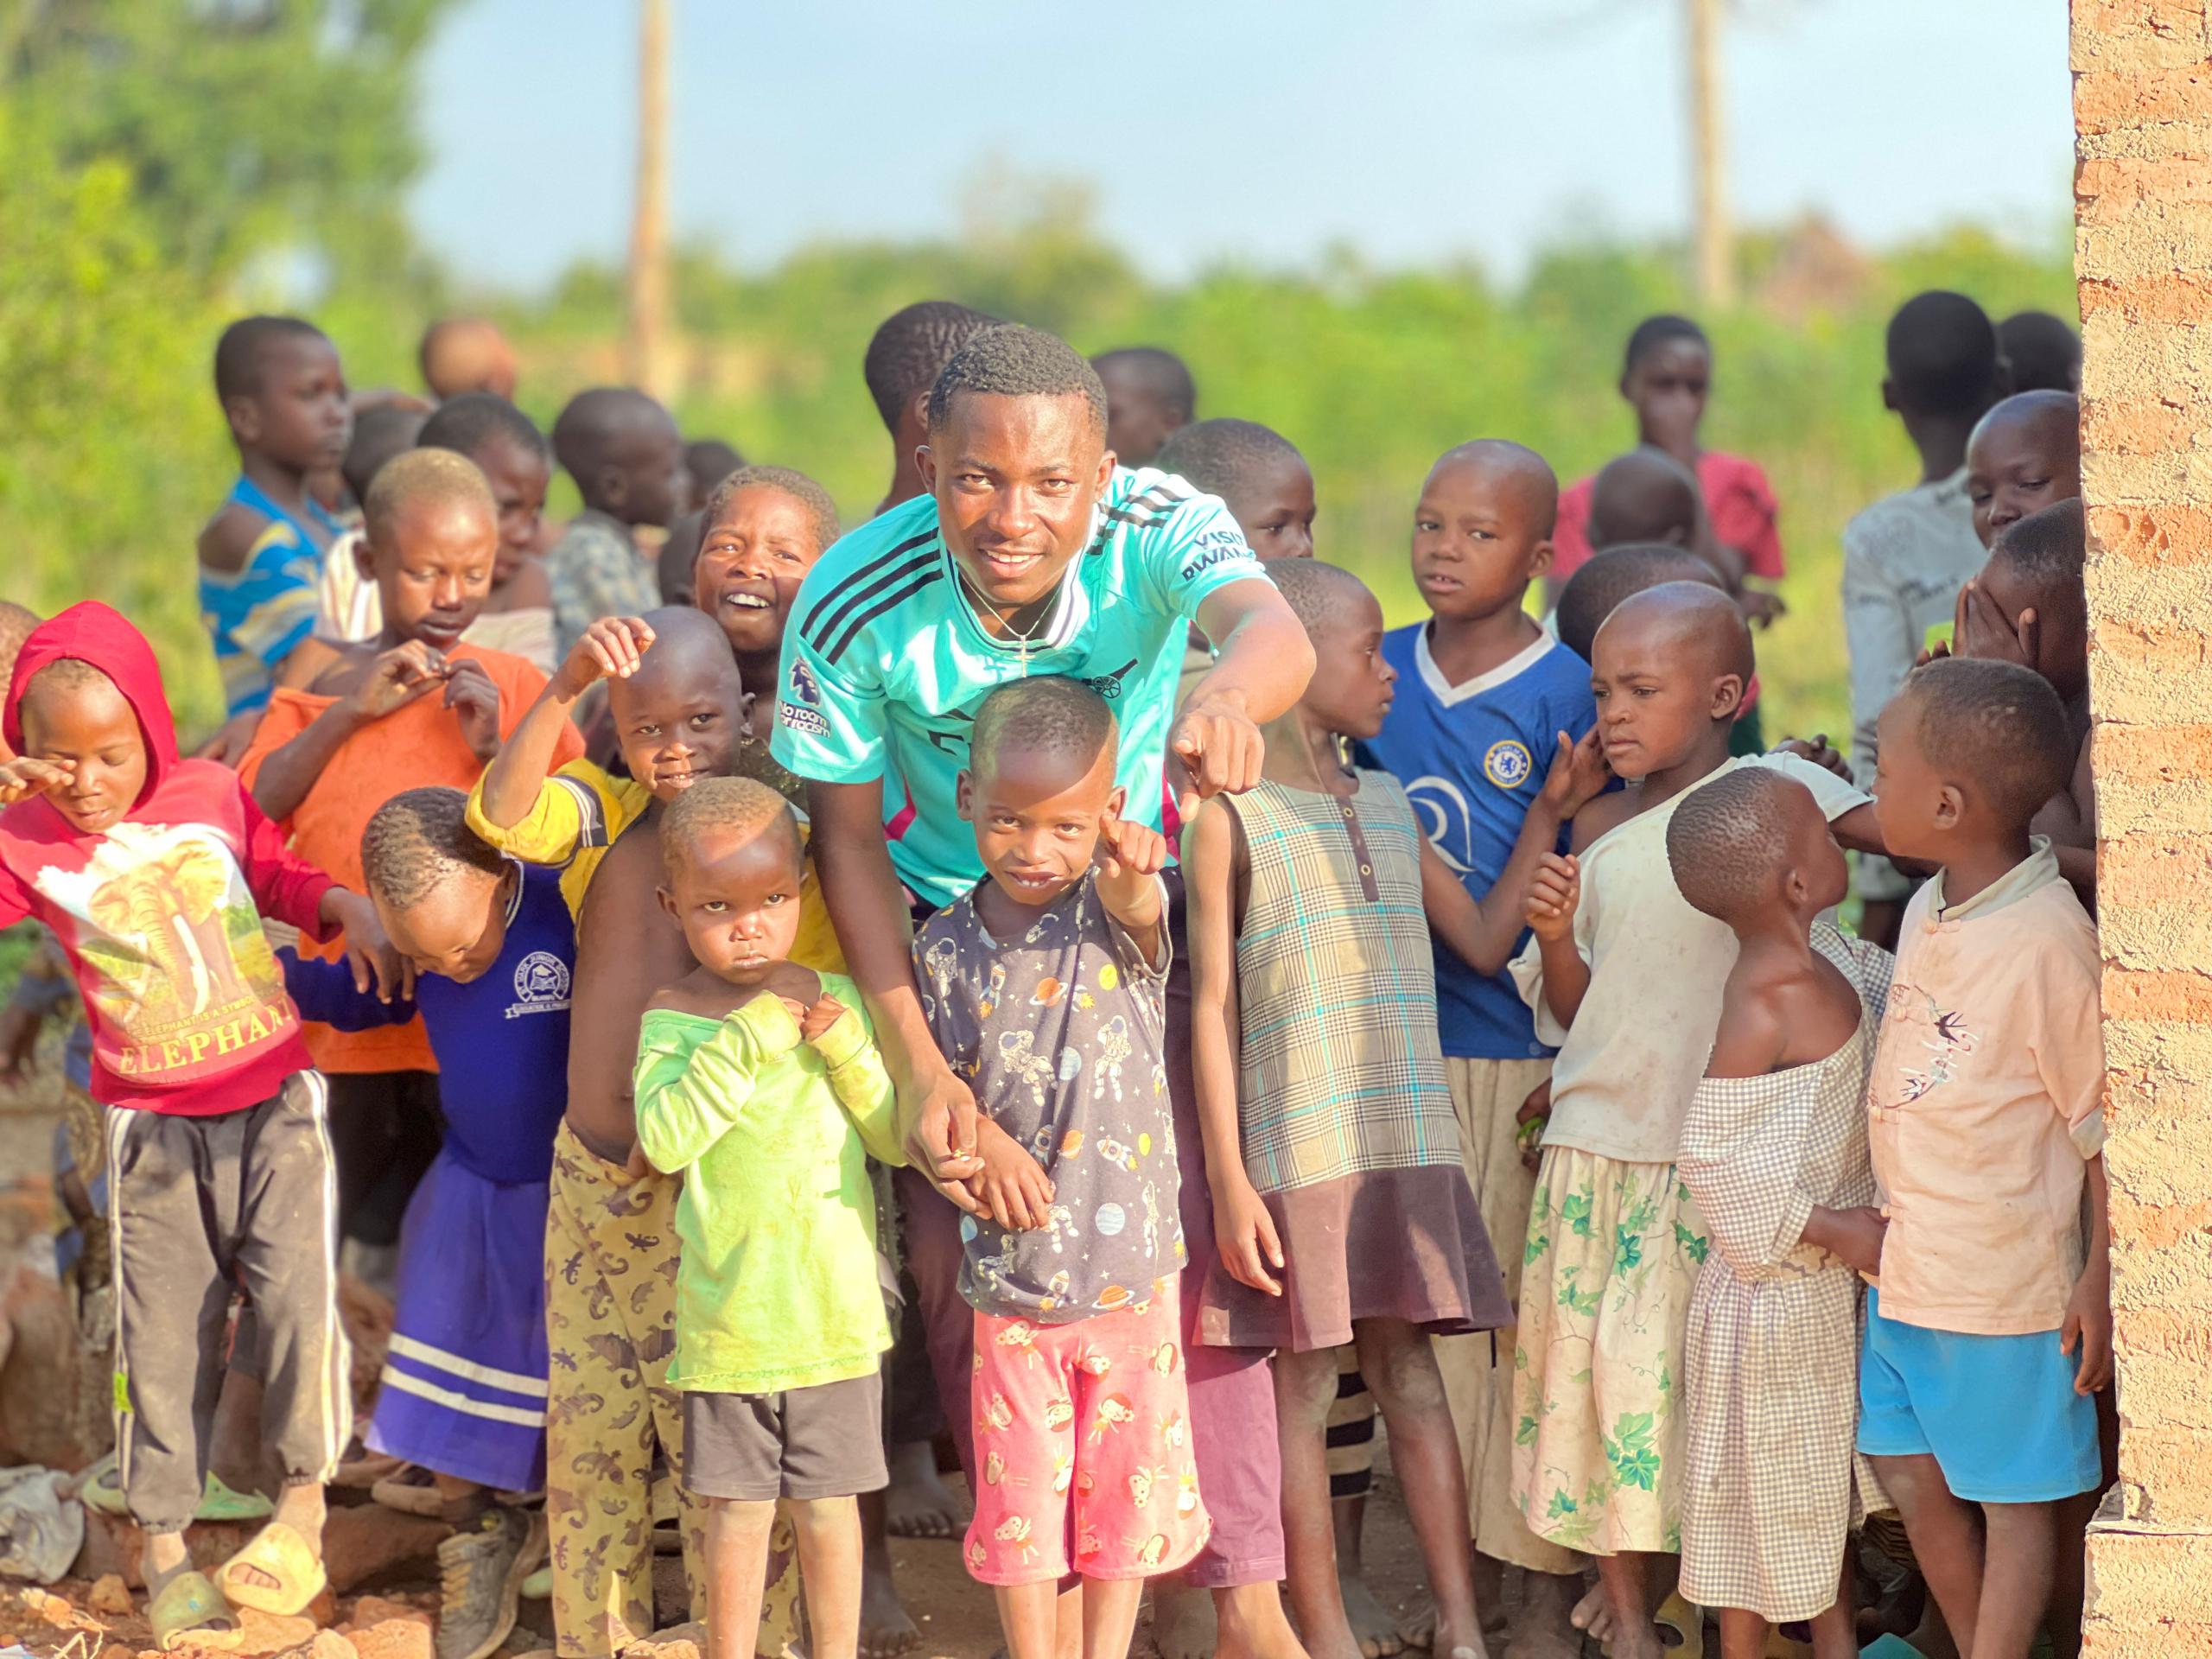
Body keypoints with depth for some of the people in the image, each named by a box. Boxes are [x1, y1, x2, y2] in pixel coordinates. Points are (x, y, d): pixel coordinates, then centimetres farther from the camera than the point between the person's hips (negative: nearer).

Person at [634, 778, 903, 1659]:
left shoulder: (837, 1001, 2)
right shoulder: (671, 1017, -5)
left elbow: (898, 1138, 2)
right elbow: (664, 1140, -20)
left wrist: (845, 1049, -13)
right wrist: (745, 1041, -22)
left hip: (835, 1305, 2)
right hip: (728, 1312, -2)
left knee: (828, 1503, 10)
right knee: (738, 1508, 7)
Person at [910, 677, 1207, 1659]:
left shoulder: (1113, 916, -8)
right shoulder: (946, 947, -3)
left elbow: (1138, 908, -33)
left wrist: (1131, 875, -56)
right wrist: (976, 1143, -17)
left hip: (1131, 1267, 0)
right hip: (1010, 1272, 1)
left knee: (1127, 1477, 10)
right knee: (1020, 1487, 8)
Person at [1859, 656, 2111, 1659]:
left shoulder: (2048, 942, -23)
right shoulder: (1928, 910, 3)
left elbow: (2107, 1124, -17)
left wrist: (2099, 1279, -14)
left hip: (2003, 1280, -8)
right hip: (1903, 1266, 8)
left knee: (2013, 1496, 7)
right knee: (1908, 1469, 19)